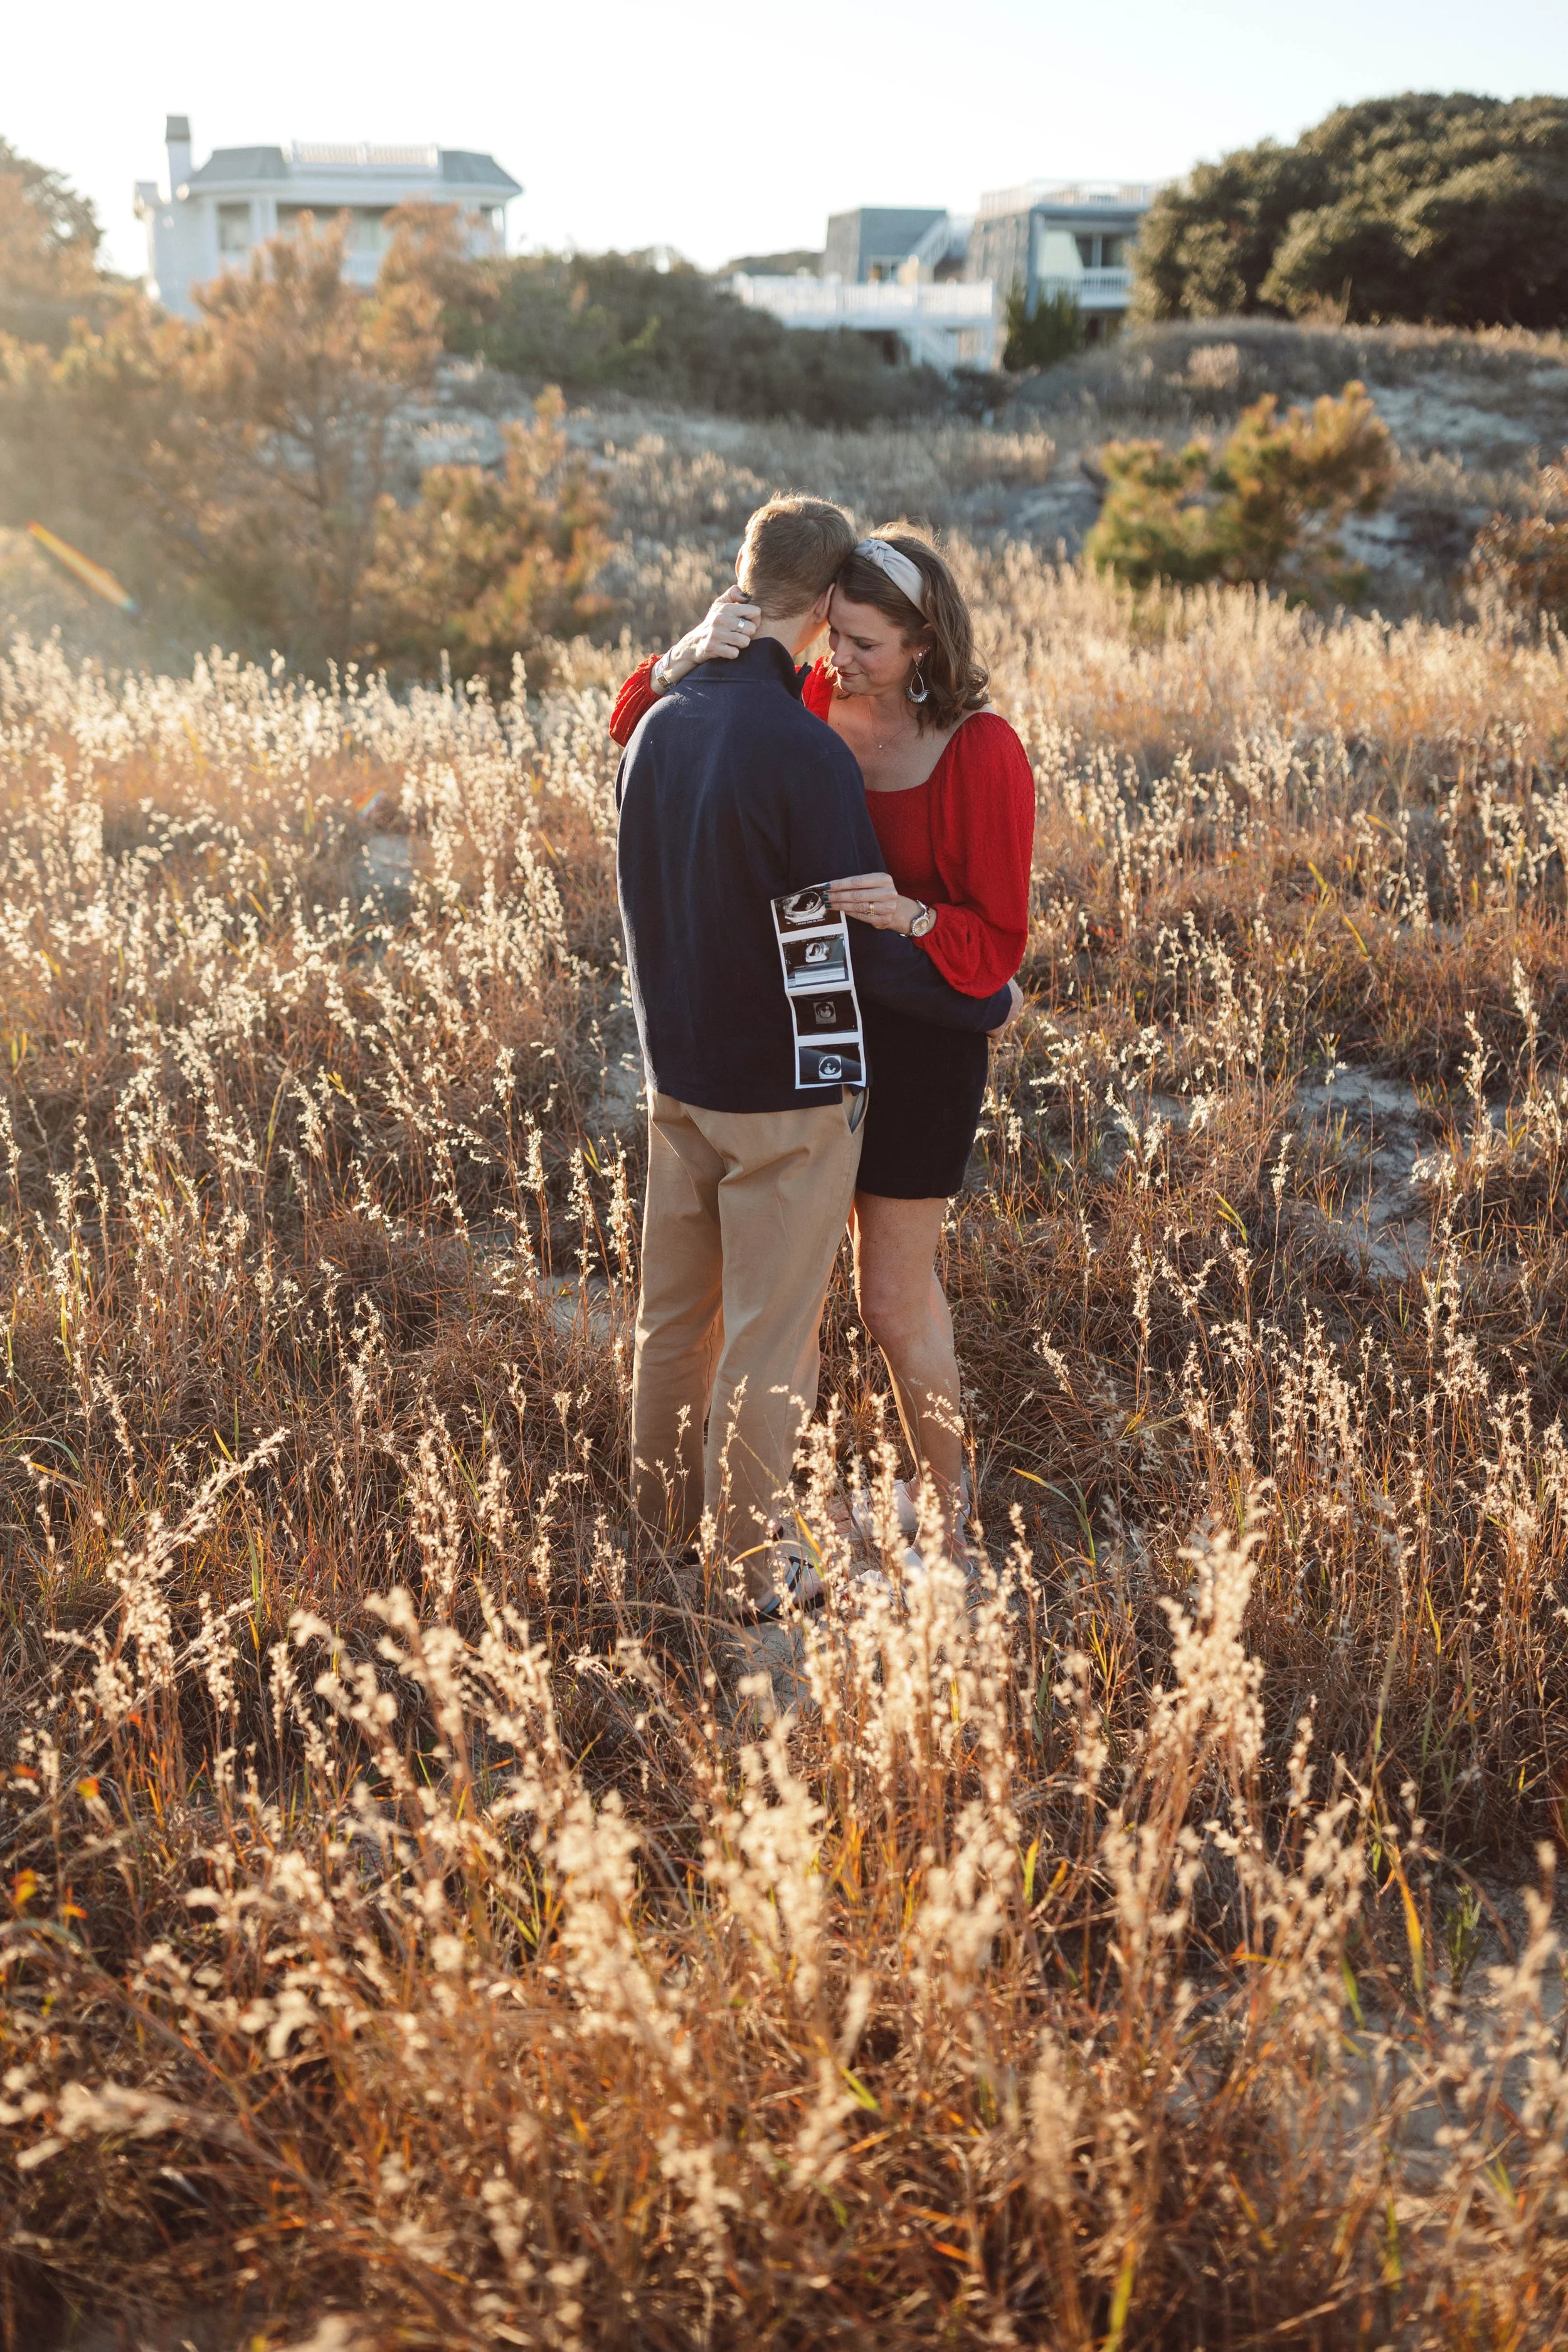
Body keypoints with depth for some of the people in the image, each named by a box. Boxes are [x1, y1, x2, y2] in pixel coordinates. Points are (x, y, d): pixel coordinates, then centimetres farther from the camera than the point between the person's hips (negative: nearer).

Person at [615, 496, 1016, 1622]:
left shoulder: (662, 724, 0)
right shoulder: (806, 752, -23)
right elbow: (858, 946, -20)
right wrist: (983, 1003, -6)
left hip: (678, 1073, 7)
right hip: (787, 1087, -7)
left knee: (676, 1314, 20)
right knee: (770, 1334, 6)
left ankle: (663, 1522, 37)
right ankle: (754, 1564, 19)